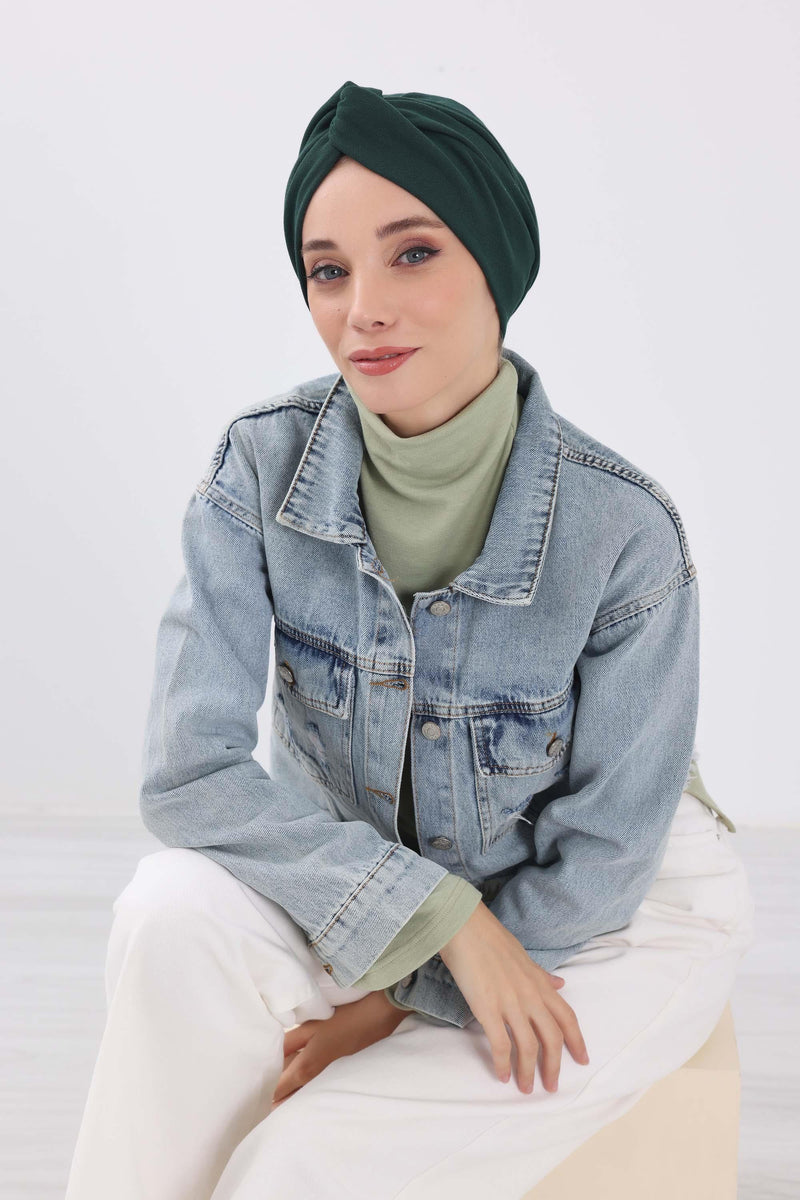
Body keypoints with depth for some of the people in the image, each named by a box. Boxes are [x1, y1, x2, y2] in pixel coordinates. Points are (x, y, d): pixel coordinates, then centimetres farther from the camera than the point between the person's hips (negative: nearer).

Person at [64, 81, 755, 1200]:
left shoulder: (624, 531, -24)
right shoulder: (263, 466, -17)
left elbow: (598, 863, -14)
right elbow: (189, 771, -21)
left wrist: (403, 997, -14)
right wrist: (441, 915, -26)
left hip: (602, 926, -2)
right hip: (349, 881, 3)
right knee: (176, 911, -28)